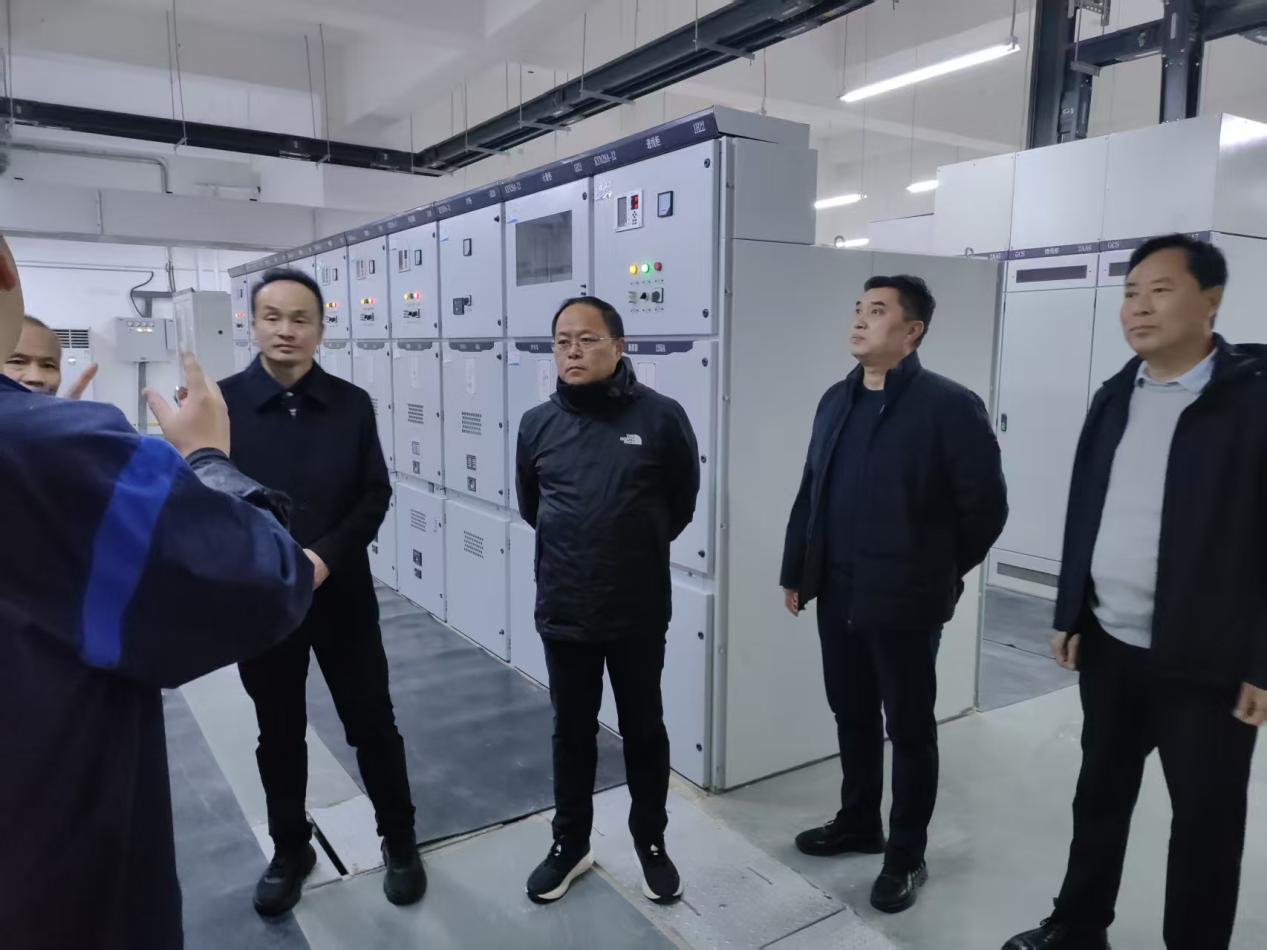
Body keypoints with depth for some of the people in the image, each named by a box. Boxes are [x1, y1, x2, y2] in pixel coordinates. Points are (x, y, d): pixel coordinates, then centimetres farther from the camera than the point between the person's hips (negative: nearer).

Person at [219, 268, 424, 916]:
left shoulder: (352, 404, -1)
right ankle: (290, 850, 37)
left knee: (373, 724, 10)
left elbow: (376, 496, -2)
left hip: (343, 597, 1)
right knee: (279, 734, 16)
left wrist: (326, 556, -16)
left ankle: (399, 840, 30)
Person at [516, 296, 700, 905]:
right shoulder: (537, 424, -1)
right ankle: (570, 845, 37)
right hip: (563, 611, 2)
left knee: (643, 730, 15)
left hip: (639, 612, -2)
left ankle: (651, 844, 36)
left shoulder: (660, 417, -10)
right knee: (571, 732, 17)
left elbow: (682, 501, 3)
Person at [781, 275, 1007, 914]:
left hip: (905, 602, -6)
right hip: (838, 596, 6)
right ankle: (858, 823, 40)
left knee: (909, 730, 10)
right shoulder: (836, 401, 7)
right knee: (852, 717, 19)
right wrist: (796, 571, 11)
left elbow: (986, 504, -9)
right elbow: (810, 492, 11)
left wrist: (940, 572, 0)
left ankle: (906, 856, 28)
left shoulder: (950, 406, -13)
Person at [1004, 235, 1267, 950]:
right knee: (1100, 795, 19)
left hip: (1205, 662, -5)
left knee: (1206, 821, 12)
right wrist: (1069, 615, 10)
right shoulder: (1116, 395, 6)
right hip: (1108, 647, 6)